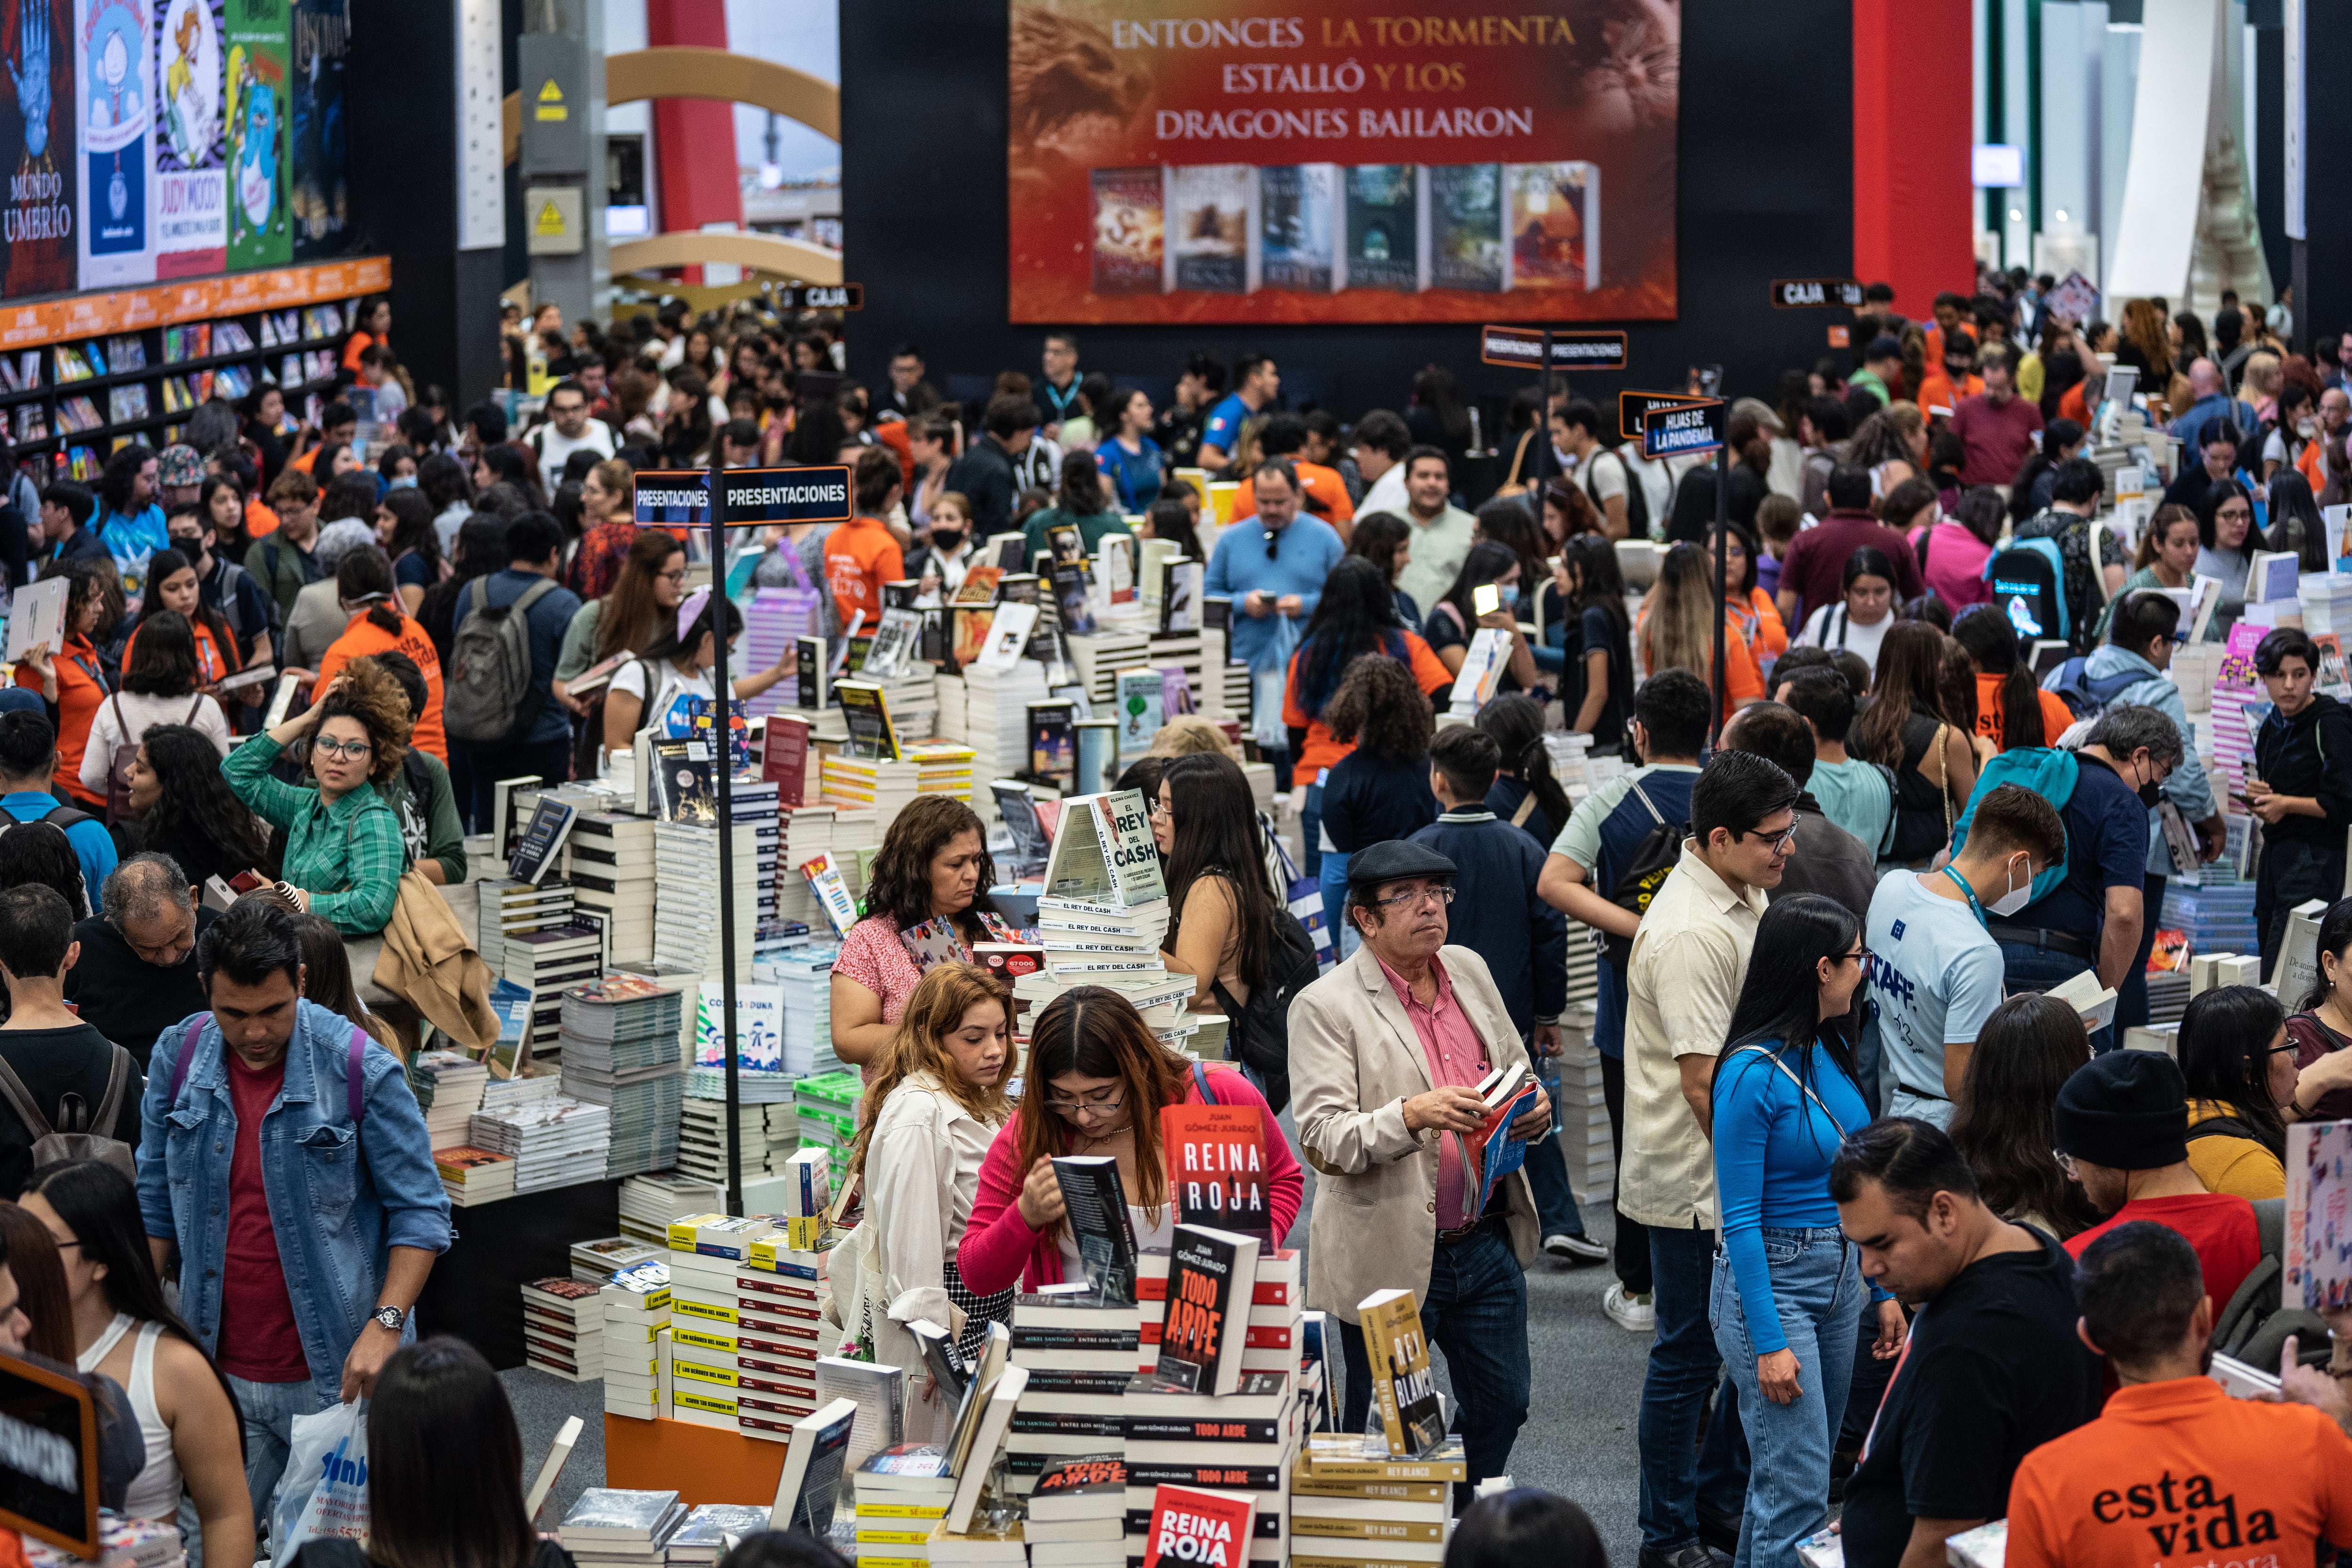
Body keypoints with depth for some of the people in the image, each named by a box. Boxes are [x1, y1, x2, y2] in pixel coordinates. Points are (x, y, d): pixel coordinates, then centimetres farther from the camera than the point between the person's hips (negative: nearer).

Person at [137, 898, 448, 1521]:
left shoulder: (361, 1070, -12)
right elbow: (156, 1205, 11)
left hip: (337, 1375, -3)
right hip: (221, 1373, 3)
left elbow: (419, 1210, -7)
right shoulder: (178, 1060, 0)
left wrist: (386, 1324, -18)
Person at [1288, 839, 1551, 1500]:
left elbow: (1516, 1069, 20)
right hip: (1391, 1256, -6)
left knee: (1502, 1406, 16)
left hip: (1486, 1240, 6)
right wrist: (1411, 1116, -35)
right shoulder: (1325, 1006, -12)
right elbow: (1322, 1140, -19)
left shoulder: (1469, 970, 8)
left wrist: (1535, 1108, -4)